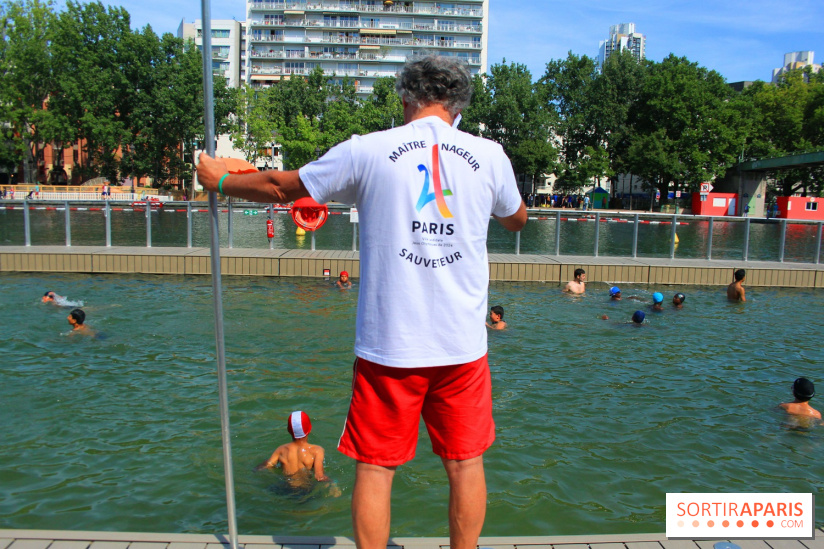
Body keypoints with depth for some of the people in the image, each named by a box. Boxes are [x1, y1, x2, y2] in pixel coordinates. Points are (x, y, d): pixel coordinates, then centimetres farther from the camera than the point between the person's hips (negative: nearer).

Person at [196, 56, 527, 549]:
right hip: (464, 345, 3)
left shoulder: (368, 151, -4)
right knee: (466, 464, 16)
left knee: (376, 468, 12)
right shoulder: (490, 155, 2)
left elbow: (280, 188, 7)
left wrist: (219, 179, 25)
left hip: (388, 343, -2)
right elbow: (518, 219, 22)